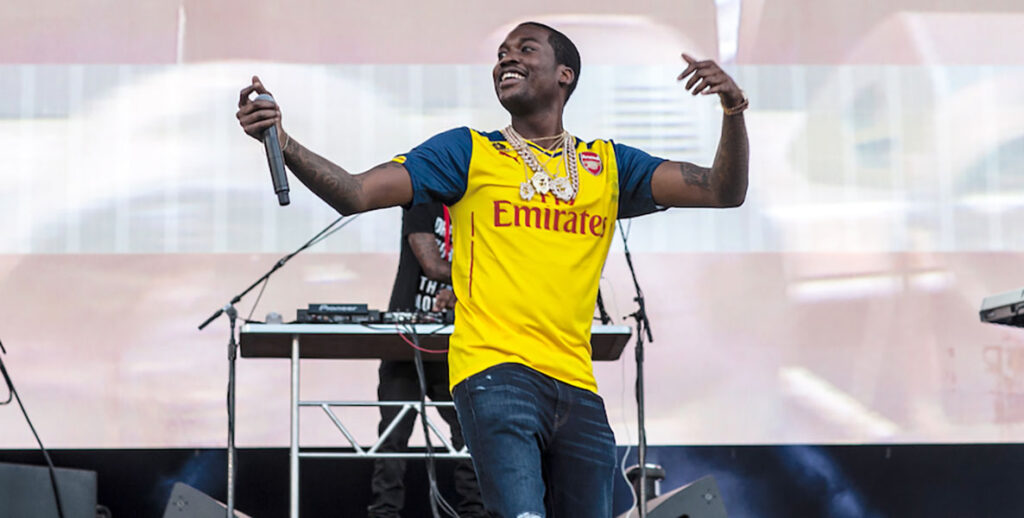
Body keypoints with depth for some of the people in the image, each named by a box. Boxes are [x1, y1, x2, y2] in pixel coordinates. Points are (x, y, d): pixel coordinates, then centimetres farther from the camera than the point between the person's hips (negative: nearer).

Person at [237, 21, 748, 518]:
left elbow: (723, 191, 11)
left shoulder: (608, 164, 17)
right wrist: (282, 143, -14)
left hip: (577, 387, 4)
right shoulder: (469, 152, 11)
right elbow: (355, 193, 3)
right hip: (495, 372, -4)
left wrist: (734, 111, -8)